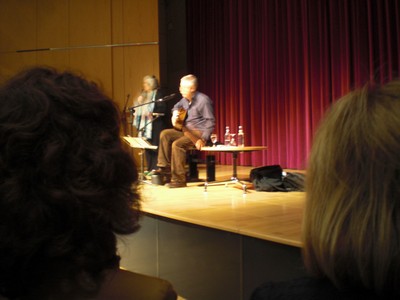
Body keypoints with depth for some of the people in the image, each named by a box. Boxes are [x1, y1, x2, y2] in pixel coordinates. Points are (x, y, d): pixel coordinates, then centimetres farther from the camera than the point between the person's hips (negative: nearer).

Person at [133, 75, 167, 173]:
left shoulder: (158, 94, -5)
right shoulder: (144, 94, 17)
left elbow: (162, 108, -15)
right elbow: (139, 109, 20)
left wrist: (152, 113, -25)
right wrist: (139, 102, 1)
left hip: (155, 125, -8)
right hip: (145, 125, 8)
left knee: (155, 146, -8)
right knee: (147, 147, 8)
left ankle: (156, 168, -5)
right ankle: (150, 168, 13)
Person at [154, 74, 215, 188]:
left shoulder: (203, 100, -17)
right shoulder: (185, 99, 9)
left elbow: (210, 122, -19)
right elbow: (177, 107, 31)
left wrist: (203, 139, -26)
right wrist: (175, 114, 7)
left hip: (199, 133, -9)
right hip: (186, 131, 9)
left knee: (177, 144, -27)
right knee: (165, 134, -2)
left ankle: (179, 179, -22)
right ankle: (165, 167, -3)